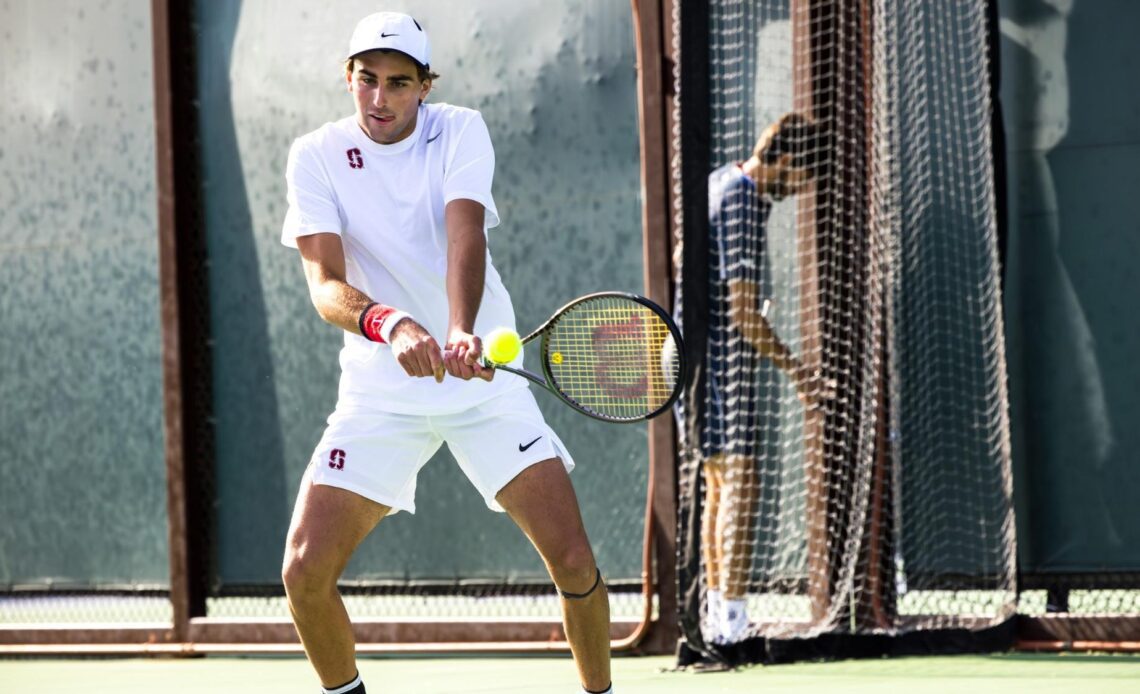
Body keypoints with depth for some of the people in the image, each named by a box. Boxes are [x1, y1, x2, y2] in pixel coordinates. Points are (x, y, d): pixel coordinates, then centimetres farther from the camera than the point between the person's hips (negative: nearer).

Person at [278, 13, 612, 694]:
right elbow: (325, 283, -20)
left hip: (486, 375, 0)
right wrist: (388, 324, -43)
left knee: (573, 560, -10)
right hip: (378, 390, 0)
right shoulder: (316, 157, -9)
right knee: (306, 572, -10)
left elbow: (466, 238, -25)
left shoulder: (461, 131, -9)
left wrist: (461, 334, -45)